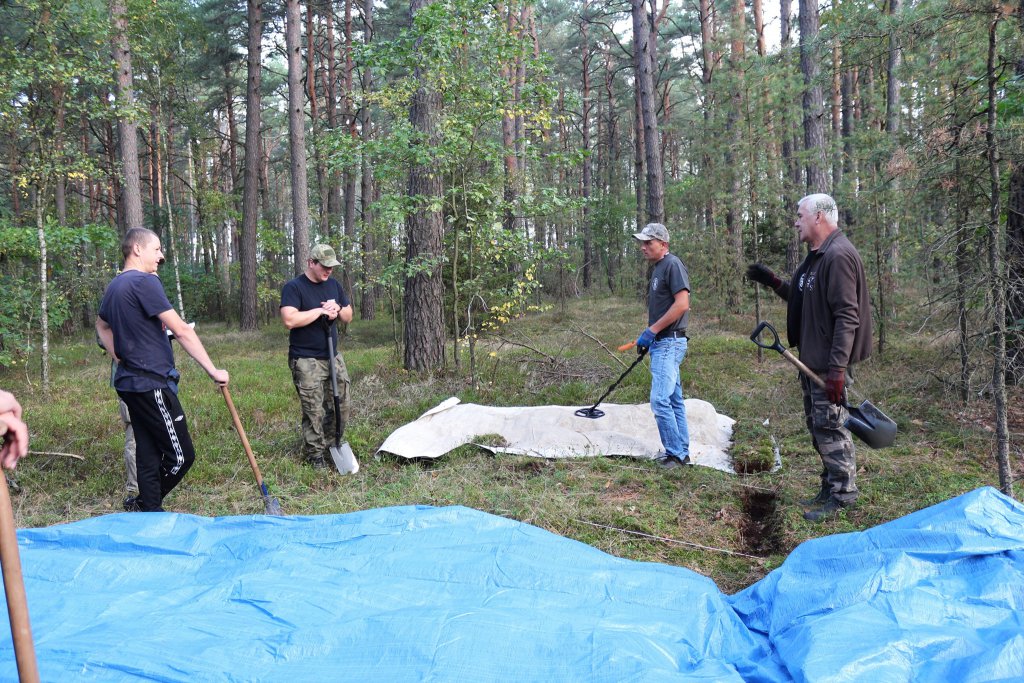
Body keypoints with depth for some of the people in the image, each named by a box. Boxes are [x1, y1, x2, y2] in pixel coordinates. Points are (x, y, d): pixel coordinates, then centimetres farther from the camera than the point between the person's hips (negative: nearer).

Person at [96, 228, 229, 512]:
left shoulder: (114, 286, 14)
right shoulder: (145, 282, -15)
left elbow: (101, 325, 33)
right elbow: (181, 331, -18)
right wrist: (213, 370, -16)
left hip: (130, 382, 10)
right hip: (152, 385, -10)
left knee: (149, 454, 13)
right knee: (181, 455, -3)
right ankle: (149, 506, 9)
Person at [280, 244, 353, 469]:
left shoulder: (333, 285, 10)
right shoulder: (293, 287, -10)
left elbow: (348, 316, 16)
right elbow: (289, 320, -23)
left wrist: (337, 310, -7)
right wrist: (321, 310, -18)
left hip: (333, 356, 7)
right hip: (306, 361, -6)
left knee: (341, 406, 9)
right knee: (314, 412, -2)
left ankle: (329, 446, 27)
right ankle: (315, 456, 12)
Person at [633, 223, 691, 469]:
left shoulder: (672, 264, -12)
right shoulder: (658, 268, 16)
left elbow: (682, 304, -21)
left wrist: (651, 331, -18)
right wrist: (648, 337, 15)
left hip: (669, 342, -10)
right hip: (661, 343, 10)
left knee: (660, 400, -12)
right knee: (674, 400, 13)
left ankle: (676, 454, -4)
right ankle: (681, 452, 20)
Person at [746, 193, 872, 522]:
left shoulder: (838, 256, -18)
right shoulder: (816, 257, 15)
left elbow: (846, 316, -24)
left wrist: (837, 369, -27)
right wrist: (773, 282, 15)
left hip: (829, 364, -11)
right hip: (812, 360, 11)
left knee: (829, 426, -4)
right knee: (817, 425, 16)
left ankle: (842, 495, 8)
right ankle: (830, 489, 28)